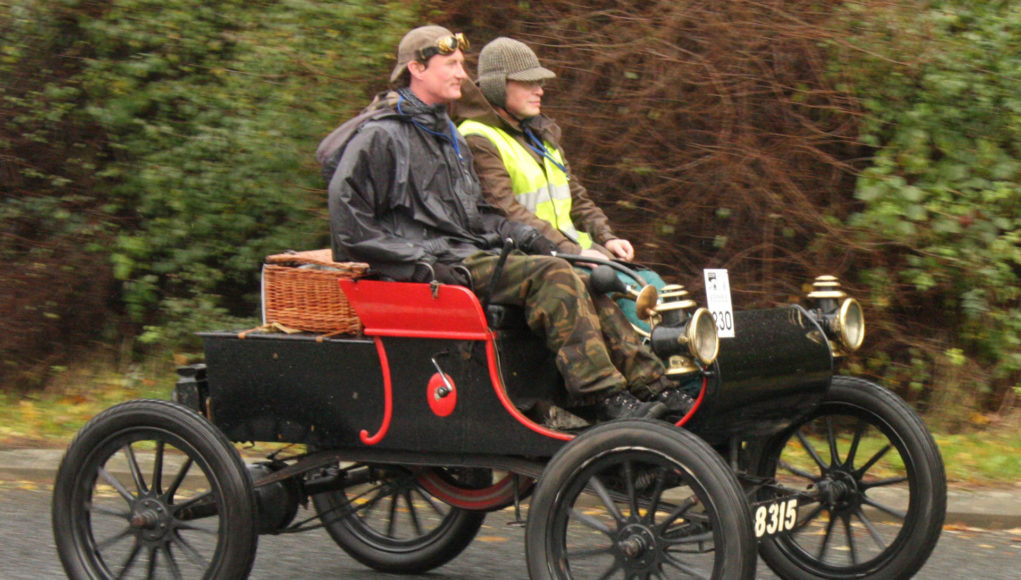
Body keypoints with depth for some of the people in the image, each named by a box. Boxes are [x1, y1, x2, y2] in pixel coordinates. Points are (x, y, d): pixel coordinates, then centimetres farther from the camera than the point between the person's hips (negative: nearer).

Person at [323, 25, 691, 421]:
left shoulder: (448, 136, 24)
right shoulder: (380, 136, -7)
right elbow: (347, 219, -15)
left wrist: (523, 236, 10)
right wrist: (420, 265, -20)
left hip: (472, 255, 9)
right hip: (435, 266, -9)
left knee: (582, 284, -6)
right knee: (552, 276, -25)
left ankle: (652, 386, -10)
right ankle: (604, 397, -28)